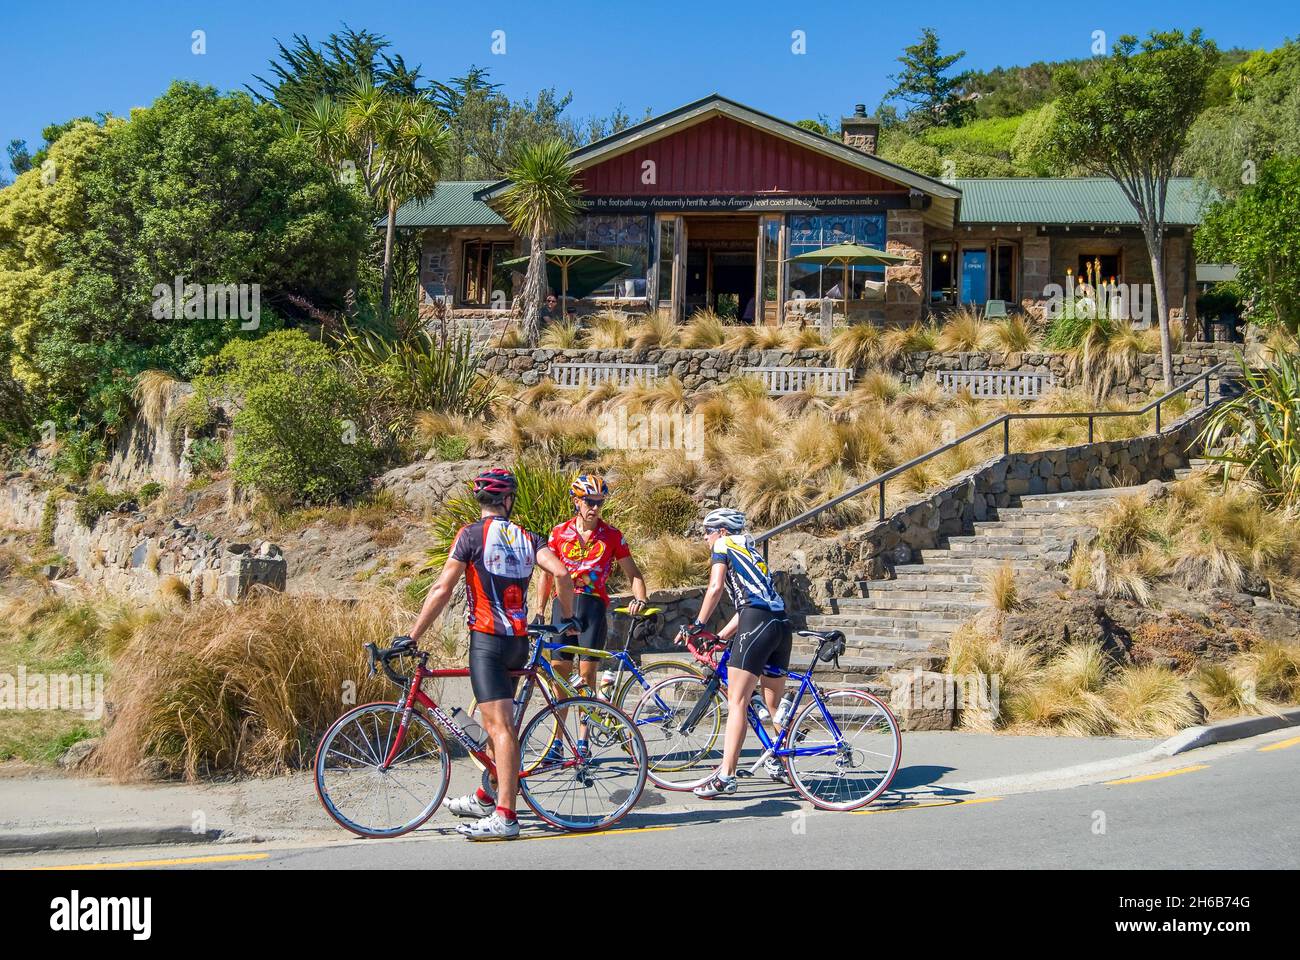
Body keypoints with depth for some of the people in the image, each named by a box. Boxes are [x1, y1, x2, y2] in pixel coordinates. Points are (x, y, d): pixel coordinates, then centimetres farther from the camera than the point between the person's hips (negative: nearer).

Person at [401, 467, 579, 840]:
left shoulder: (472, 533, -4)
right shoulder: (527, 537, 10)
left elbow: (441, 590, -8)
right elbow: (561, 574, -3)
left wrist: (412, 637, -3)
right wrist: (568, 618, 12)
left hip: (486, 640, -6)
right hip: (519, 641, 6)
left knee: (500, 727, -12)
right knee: (498, 722, 20)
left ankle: (505, 816, -17)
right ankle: (486, 799, 32)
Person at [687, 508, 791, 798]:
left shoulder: (724, 545, 7)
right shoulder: (751, 551, 31)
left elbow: (715, 587, -6)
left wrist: (698, 624, 0)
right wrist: (721, 636, 28)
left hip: (756, 626, -9)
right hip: (782, 625, 9)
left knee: (737, 702, -12)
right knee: (774, 702, 23)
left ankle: (725, 776, -17)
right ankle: (779, 762, 37)